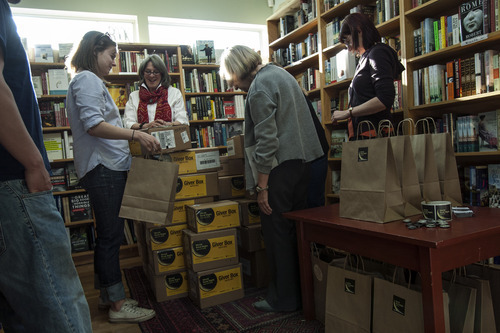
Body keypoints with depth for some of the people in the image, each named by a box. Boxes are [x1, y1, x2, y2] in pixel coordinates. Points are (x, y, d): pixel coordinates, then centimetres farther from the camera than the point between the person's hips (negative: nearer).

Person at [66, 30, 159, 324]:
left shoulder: (92, 81, 23)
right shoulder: (87, 80, -9)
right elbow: (93, 125, -21)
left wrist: (137, 133, 21)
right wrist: (135, 134, -24)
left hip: (107, 167, 11)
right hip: (103, 167, -11)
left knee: (108, 235, 14)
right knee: (111, 236, -5)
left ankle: (108, 295, 26)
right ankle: (118, 305, 4)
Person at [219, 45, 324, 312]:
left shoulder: (259, 89, -13)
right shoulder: (279, 73, 17)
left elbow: (266, 142, -20)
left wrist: (262, 187, -16)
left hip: (281, 167, -10)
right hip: (303, 160, 10)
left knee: (276, 232, 1)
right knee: (297, 228, 16)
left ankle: (283, 299, 14)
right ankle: (303, 289, 29)